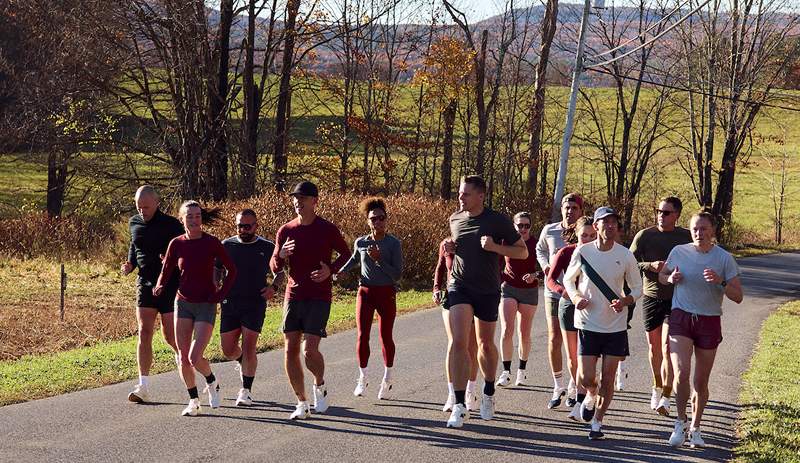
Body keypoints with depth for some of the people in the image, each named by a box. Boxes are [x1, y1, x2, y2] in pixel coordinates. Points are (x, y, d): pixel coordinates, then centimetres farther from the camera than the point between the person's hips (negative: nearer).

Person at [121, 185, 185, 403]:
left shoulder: (171, 225, -8)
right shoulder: (134, 223, 7)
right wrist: (130, 264, 5)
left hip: (170, 286, -4)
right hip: (145, 285, 4)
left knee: (170, 335, -1)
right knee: (144, 332, -6)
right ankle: (143, 387, -8)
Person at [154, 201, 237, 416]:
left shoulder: (212, 243, -8)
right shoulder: (176, 244, -1)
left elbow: (231, 270, 3)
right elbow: (166, 271, 10)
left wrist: (221, 294, -5)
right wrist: (160, 287, -9)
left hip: (206, 305, -3)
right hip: (183, 303, 3)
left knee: (195, 358, -12)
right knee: (183, 358, 1)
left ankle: (212, 383, 19)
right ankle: (193, 401, 18)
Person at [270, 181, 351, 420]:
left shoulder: (328, 230, -3)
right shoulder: (285, 231, 6)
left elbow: (346, 254, 9)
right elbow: (274, 267, 11)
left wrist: (330, 269, -10)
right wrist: (281, 255, -13)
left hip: (319, 298, -4)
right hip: (293, 296, 4)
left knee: (309, 350, -13)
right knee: (291, 351, 0)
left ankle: (320, 385, 17)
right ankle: (302, 403, 12)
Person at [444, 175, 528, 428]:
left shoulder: (499, 221, -8)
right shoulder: (455, 219, 4)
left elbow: (523, 251, -4)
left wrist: (495, 247, -20)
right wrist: (449, 248, 0)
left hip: (487, 290, -1)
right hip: (459, 286, 1)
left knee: (485, 343, 14)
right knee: (458, 342, -15)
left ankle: (488, 394, 39)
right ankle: (459, 405, -15)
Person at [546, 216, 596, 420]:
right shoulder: (566, 252, -5)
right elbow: (550, 279, -10)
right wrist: (563, 290, -32)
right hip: (569, 305, 2)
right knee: (572, 356, 12)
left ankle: (579, 403, -15)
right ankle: (577, 390, 36)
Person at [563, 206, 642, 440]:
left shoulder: (625, 255, -5)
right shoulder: (582, 252, -5)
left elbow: (637, 289, 5)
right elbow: (568, 279, 11)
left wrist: (625, 301, -17)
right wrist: (575, 297, -9)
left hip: (616, 325, 0)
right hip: (588, 324, 0)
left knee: (607, 379, 3)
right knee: (586, 377, -4)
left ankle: (597, 423, 21)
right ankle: (591, 396, 32)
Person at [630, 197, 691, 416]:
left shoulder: (687, 238, 2)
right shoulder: (644, 236, 1)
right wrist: (651, 266, -18)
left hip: (676, 300, -2)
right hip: (651, 298, 2)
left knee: (667, 348, -13)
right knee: (654, 347, 12)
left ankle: (665, 398, -14)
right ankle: (657, 387, 34)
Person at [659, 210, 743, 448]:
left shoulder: (724, 258, -4)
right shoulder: (679, 251, 0)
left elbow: (738, 297, -5)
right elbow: (661, 276, 18)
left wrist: (720, 282, -22)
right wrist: (671, 278, -5)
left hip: (709, 322, 0)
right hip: (681, 317, 0)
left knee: (701, 381, 8)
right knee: (681, 372, -19)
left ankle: (695, 428, 26)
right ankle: (680, 422, 0)